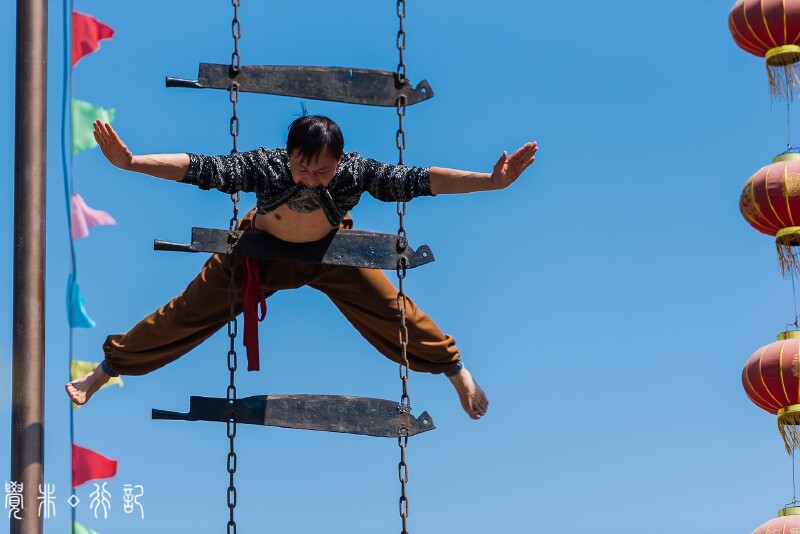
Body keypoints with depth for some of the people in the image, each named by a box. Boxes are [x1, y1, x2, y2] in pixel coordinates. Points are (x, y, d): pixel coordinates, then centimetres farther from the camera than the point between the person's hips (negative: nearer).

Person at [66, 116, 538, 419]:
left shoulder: (356, 171, -36)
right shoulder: (265, 165, -39)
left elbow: (414, 181, -36)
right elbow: (201, 169, -43)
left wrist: (492, 181, -44)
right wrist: (130, 162, -55)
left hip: (331, 253, 1)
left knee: (392, 311, 4)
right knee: (189, 314, 1)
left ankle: (455, 368, 34)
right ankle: (107, 368, 20)